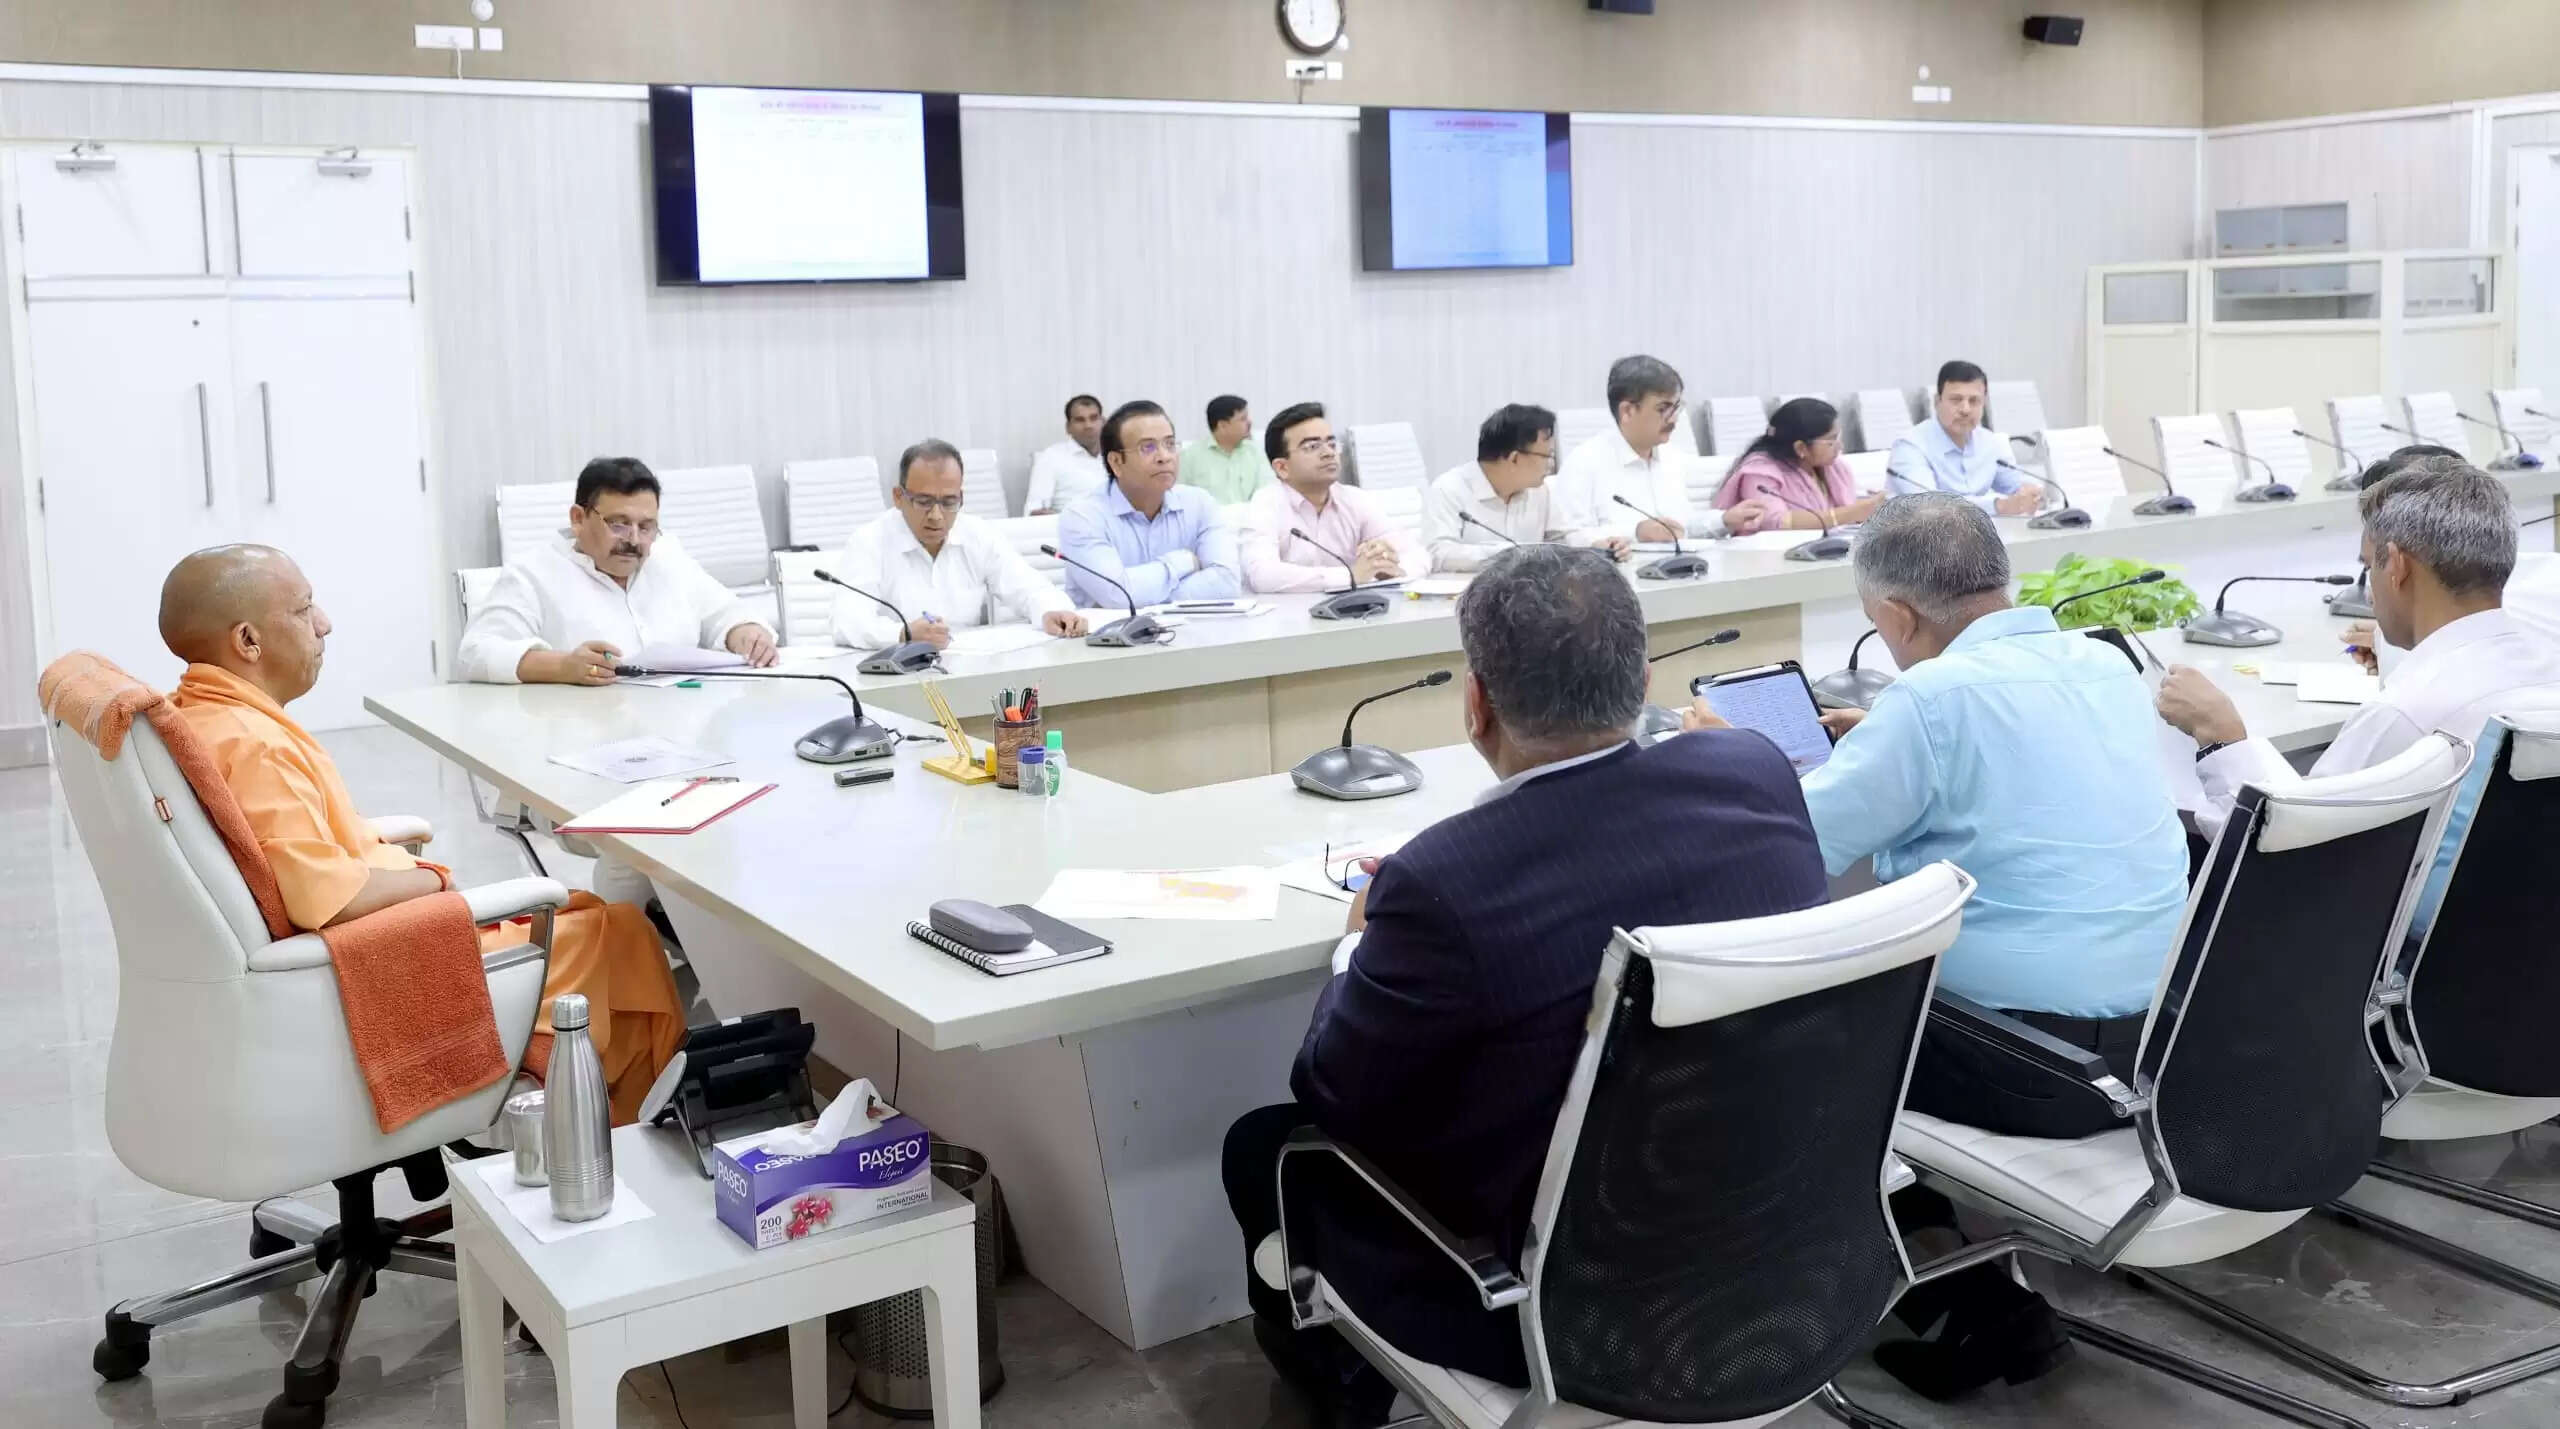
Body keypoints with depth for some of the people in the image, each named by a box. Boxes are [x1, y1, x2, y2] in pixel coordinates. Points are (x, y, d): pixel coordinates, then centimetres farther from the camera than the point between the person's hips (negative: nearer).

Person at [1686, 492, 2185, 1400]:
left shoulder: (1934, 695, -16)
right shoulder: (2103, 665, 8)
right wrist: (1887, 741, 31)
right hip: (2161, 1034, 8)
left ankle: (1980, 1301, 18)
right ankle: (1956, 1275, 29)